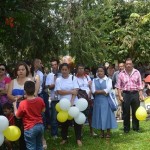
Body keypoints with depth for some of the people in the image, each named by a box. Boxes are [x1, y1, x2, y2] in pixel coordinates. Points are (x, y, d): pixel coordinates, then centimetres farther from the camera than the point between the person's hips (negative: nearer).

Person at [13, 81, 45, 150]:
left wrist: (14, 105, 8)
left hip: (30, 128, -5)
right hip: (40, 126, 5)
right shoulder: (40, 100, -8)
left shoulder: (23, 103, -20)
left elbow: (17, 116, -5)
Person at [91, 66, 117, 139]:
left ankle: (108, 132, 12)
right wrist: (103, 92, -12)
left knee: (107, 115, 1)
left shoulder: (108, 80, 2)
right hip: (97, 101, 3)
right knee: (99, 116, 6)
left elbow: (107, 90, -14)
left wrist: (97, 91, -9)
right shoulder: (94, 80, 9)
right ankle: (102, 132, 17)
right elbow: (93, 91, -5)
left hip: (106, 101, -2)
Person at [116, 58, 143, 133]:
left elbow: (140, 85, 6)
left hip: (135, 94, 1)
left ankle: (136, 128, 20)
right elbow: (119, 86, 3)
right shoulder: (121, 74, 2)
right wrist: (120, 96, -4)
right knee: (126, 112, 6)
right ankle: (126, 128, 16)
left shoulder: (137, 72, 4)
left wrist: (141, 95, 1)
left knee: (136, 112, 8)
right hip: (125, 94, -1)